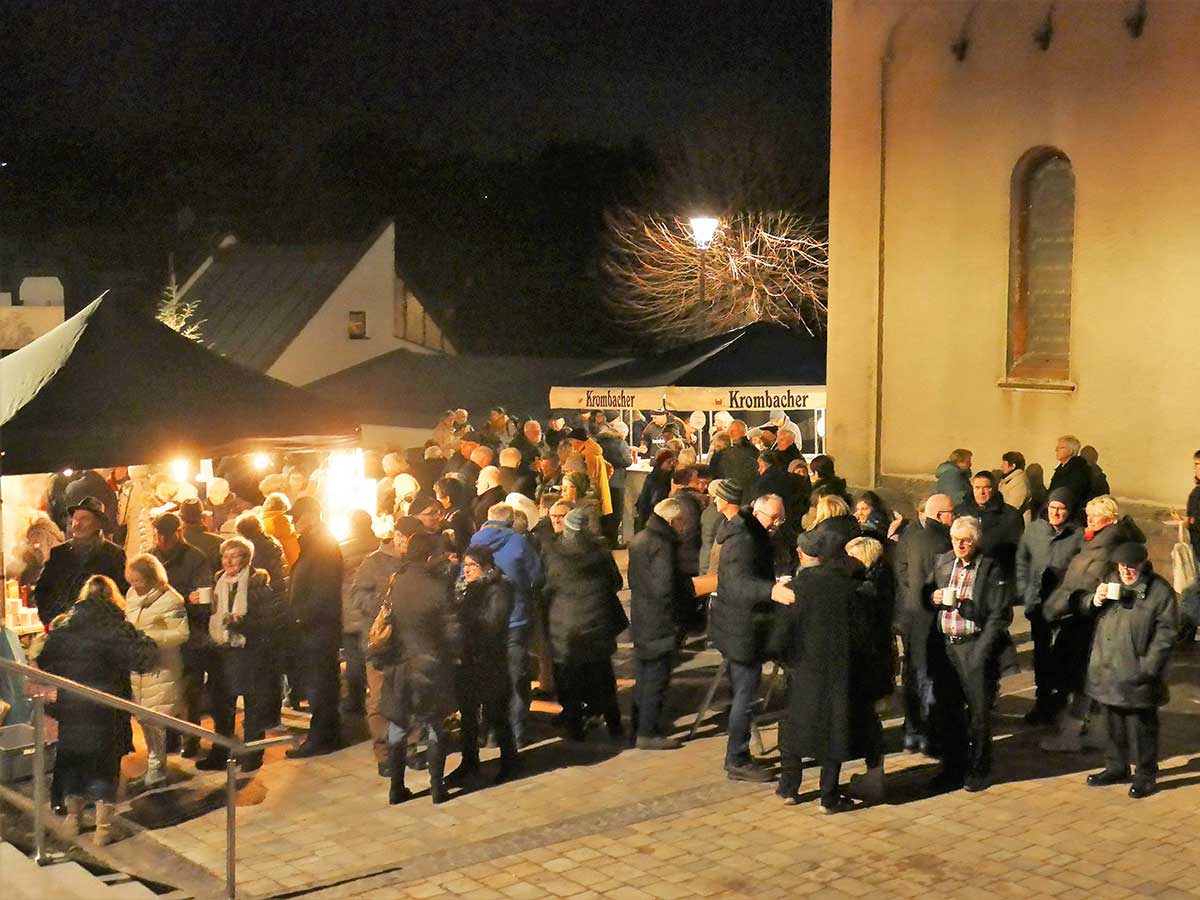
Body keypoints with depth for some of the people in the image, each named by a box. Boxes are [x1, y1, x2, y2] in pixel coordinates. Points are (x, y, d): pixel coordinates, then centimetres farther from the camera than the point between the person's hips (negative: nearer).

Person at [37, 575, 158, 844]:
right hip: (105, 710, -3)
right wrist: (147, 641, 4)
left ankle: (73, 817, 30)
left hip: (69, 707, 3)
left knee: (71, 760, 18)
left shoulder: (62, 625, 3)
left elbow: (44, 663, 8)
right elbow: (144, 658, -15)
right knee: (104, 762, 7)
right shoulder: (114, 626, -10)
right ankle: (103, 827, 9)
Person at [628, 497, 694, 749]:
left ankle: (639, 727, 26)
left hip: (641, 620, 9)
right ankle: (648, 733, 4)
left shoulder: (639, 538, 11)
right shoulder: (662, 545, -19)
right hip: (660, 624, -9)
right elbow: (665, 588, -24)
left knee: (644, 678, 18)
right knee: (657, 679, -1)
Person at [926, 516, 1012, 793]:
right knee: (946, 709, 10)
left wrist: (981, 653, -16)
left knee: (978, 710, 4)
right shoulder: (942, 562, 9)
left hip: (975, 647, -5)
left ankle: (978, 770, 18)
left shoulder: (991, 569, -8)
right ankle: (953, 767, 23)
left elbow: (1000, 615, -10)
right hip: (945, 645, 5)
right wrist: (934, 598, -5)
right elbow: (927, 594, 20)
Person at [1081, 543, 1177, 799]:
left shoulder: (1160, 591, -8)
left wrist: (1148, 667, -15)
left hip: (1137, 673, -6)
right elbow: (1090, 615, 21)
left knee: (1141, 725, 1)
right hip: (1108, 669, 6)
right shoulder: (1112, 584, 12)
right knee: (1113, 721, 16)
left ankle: (1145, 775, 13)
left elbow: (1165, 634, -9)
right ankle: (1116, 767, 29)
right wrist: (1095, 601, -3)